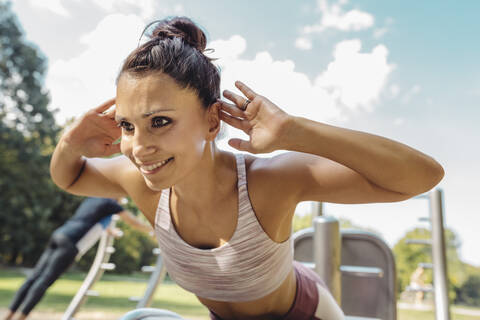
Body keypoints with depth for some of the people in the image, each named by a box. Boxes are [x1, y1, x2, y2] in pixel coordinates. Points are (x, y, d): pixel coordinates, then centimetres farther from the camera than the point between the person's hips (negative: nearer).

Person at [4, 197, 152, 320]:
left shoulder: (90, 199, 29)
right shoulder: (111, 203, 5)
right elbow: (135, 223, 11)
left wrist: (109, 230, 68)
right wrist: (153, 229, 29)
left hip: (58, 235, 8)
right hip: (70, 243, -8)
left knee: (33, 278, 1)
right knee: (44, 281, -14)